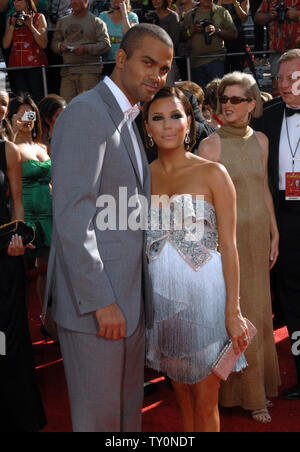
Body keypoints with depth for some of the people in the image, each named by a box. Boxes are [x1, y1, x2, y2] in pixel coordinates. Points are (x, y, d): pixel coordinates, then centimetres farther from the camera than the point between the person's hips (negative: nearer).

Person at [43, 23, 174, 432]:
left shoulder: (127, 122, 18)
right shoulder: (86, 112, -13)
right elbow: (70, 216, -21)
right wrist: (102, 302, -21)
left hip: (129, 296, 9)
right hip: (94, 302, -9)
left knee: (129, 410, 19)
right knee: (98, 415, 4)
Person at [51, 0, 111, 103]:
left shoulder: (96, 21, 7)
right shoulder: (62, 22, 21)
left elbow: (105, 44, -2)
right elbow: (54, 43, 22)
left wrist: (85, 49, -14)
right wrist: (59, 46, -3)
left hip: (89, 71, -4)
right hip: (67, 71, 4)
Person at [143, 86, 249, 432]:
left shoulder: (213, 174, -5)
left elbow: (228, 246, -6)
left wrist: (233, 311, -10)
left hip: (204, 295, -3)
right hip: (161, 297, 3)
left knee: (205, 403, 5)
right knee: (181, 395, 16)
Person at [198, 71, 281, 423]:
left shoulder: (260, 141, 7)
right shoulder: (211, 146, -10)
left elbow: (264, 190, 12)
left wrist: (274, 234, 10)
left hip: (258, 236, 5)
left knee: (259, 311, 13)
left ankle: (261, 381, 30)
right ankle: (249, 394, 18)